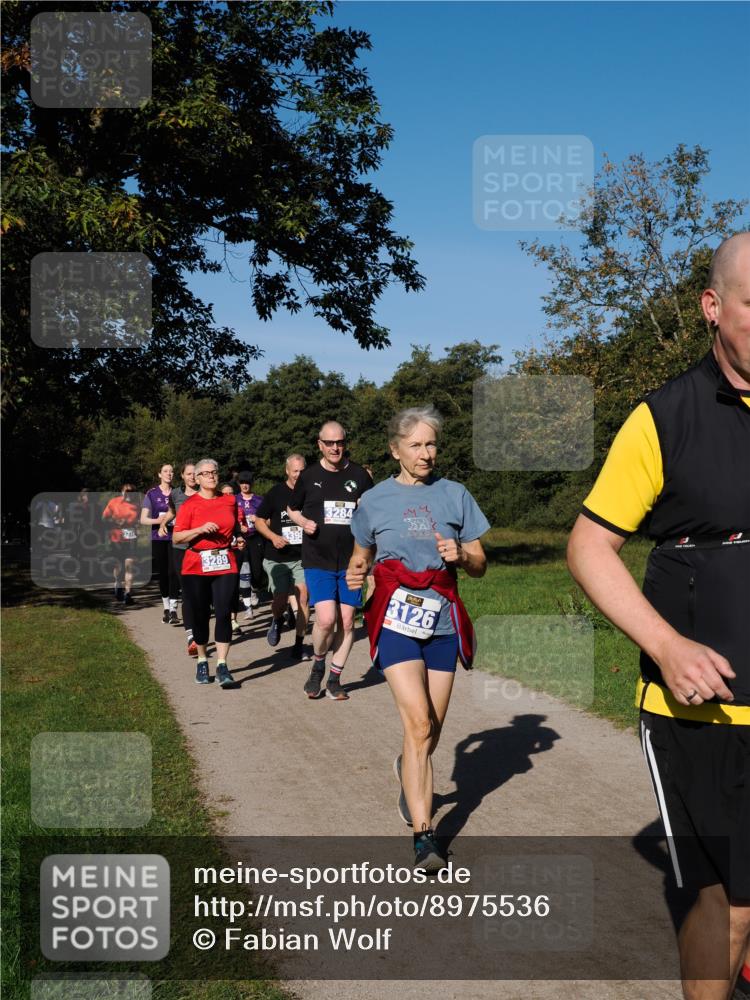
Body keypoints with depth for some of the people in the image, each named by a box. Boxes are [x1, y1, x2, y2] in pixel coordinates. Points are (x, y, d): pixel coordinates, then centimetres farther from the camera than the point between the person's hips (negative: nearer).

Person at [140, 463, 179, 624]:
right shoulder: (152, 494, 5)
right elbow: (143, 519, 3)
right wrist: (159, 520, -16)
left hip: (173, 538, -1)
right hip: (158, 539, 1)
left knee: (173, 572, -11)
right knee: (162, 574, 6)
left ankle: (173, 609, -10)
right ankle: (166, 608, 19)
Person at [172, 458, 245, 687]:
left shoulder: (230, 500, 9)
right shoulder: (190, 504, -1)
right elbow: (177, 537, -6)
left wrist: (238, 539, 8)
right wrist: (200, 529, -18)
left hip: (225, 565, 1)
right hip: (196, 567, -1)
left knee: (224, 613, -9)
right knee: (200, 615, 6)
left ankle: (222, 666, -7)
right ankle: (202, 662, 23)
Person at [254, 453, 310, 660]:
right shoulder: (275, 493, -1)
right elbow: (259, 521, 5)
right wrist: (273, 536, -10)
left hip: (302, 557, 1)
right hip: (277, 558, -1)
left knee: (303, 598, -7)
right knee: (281, 600, -3)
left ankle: (299, 645, 3)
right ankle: (277, 621, 33)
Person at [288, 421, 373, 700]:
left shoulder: (359, 475, 4)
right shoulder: (309, 476, 3)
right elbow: (292, 509, 18)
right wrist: (304, 523, -3)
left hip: (351, 561, 2)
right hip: (318, 560, -1)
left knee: (346, 621, 4)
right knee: (326, 619, -14)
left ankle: (334, 680, 19)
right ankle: (318, 666, 14)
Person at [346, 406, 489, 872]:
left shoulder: (455, 495, 6)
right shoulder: (375, 500, 4)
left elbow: (480, 566, 9)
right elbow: (361, 557, 15)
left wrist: (460, 555, -13)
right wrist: (355, 574, -7)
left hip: (442, 622, 2)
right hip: (396, 619, -2)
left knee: (431, 730, 10)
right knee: (418, 722, -17)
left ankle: (409, 772, 44)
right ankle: (424, 835, -13)